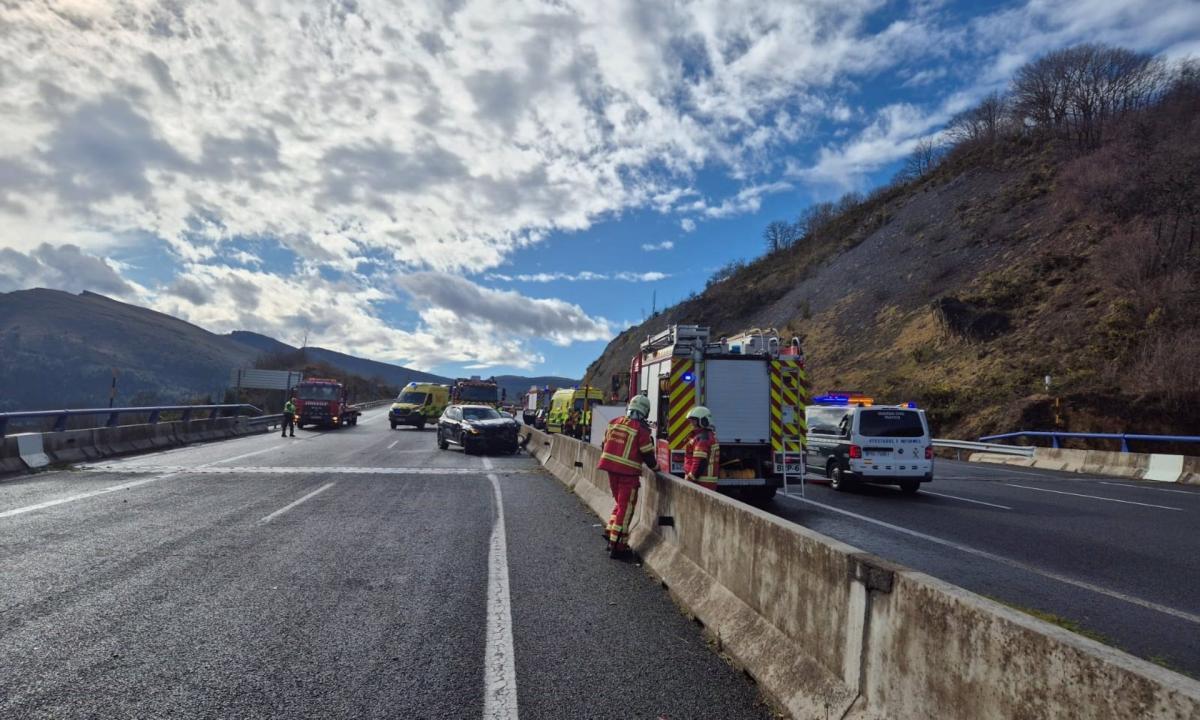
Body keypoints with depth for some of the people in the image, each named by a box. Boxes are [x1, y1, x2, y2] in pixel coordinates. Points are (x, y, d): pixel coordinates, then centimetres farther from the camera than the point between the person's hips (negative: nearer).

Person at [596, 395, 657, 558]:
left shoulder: (614, 422, 7)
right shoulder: (640, 429, -11)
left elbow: (604, 446, 15)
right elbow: (647, 453, -7)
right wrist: (655, 466, 12)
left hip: (611, 469, 6)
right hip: (628, 472, -6)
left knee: (619, 502, 24)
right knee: (626, 507, 3)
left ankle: (610, 531, 22)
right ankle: (617, 545, 5)